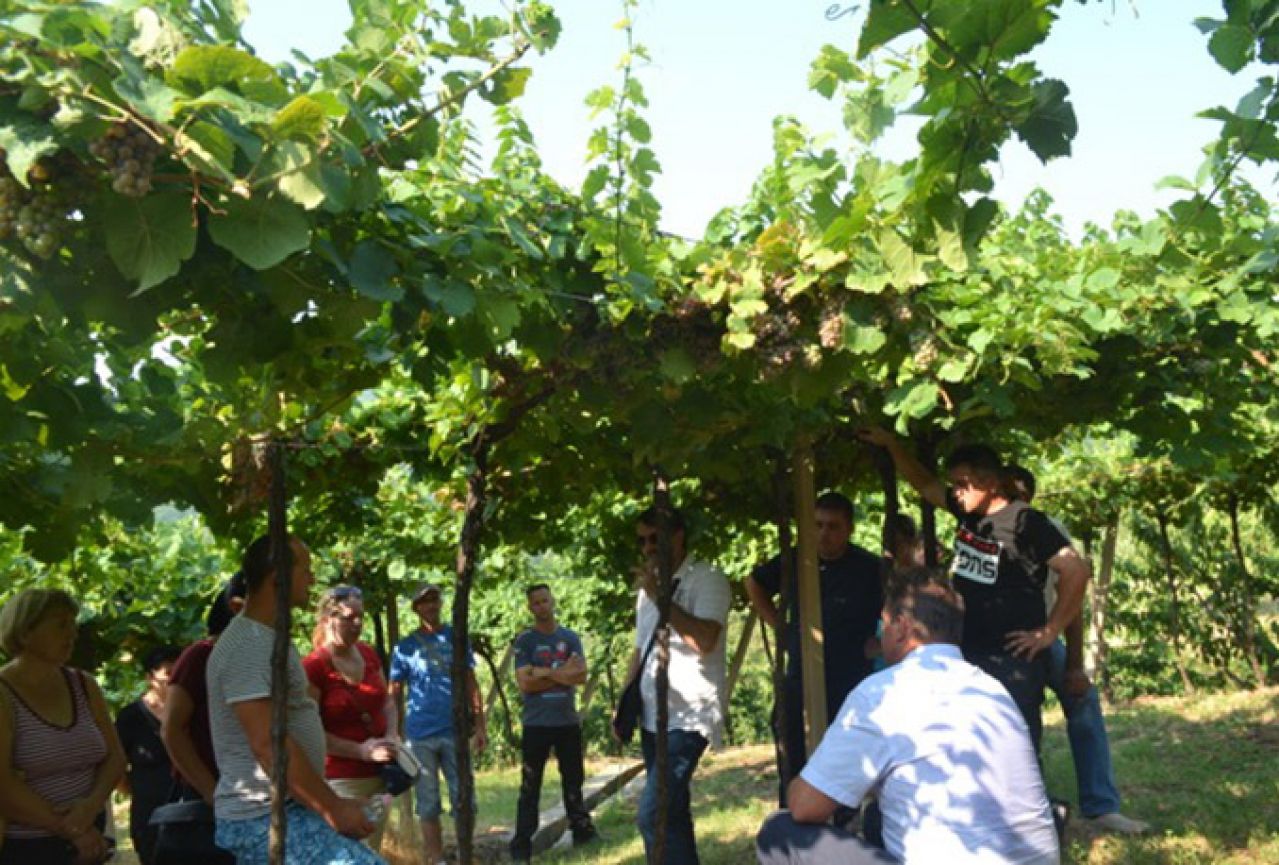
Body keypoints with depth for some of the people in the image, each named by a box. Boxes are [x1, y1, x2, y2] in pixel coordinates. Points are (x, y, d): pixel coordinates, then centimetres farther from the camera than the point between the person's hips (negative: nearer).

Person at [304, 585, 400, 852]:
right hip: (341, 779, -7)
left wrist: (391, 737, -3)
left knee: (372, 851, 16)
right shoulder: (312, 667, -16)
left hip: (378, 775, 7)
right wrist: (361, 751, -20)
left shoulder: (369, 655, 5)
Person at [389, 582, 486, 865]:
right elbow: (394, 695, 4)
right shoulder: (405, 647, 2)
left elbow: (471, 685, 7)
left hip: (455, 731, 1)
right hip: (420, 735, -1)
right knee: (428, 805, 6)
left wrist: (480, 725, 1)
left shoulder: (457, 638, 6)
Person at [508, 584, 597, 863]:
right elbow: (524, 683, -13)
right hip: (536, 724, -3)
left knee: (573, 780, 14)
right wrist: (561, 674, -11)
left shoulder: (570, 637, 5)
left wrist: (544, 673, -13)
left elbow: (580, 675, -7)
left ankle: (581, 829, 25)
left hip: (568, 721, 3)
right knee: (530, 786, 1)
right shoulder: (524, 640, -3)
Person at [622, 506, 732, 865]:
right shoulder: (648, 586, 13)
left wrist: (659, 594, -21)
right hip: (653, 716, 8)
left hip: (688, 716, -7)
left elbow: (704, 641, -23)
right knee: (670, 812, 13)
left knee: (652, 815, -18)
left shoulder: (708, 579, -9)